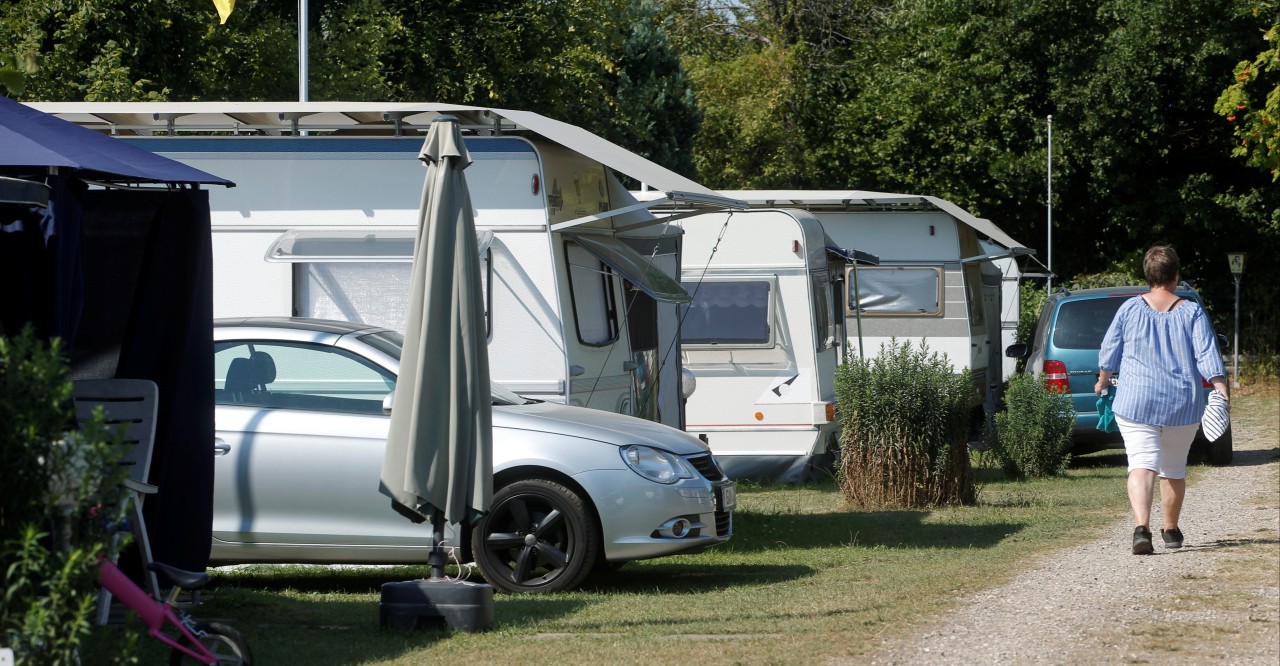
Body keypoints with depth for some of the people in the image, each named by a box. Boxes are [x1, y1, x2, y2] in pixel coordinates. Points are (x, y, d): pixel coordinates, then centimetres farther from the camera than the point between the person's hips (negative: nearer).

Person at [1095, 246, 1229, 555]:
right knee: (1174, 469, 18)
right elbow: (1207, 355, -9)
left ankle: (1141, 526, -31)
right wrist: (1221, 391, -9)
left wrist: (1103, 381, 25)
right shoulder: (1192, 312, -1)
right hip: (1182, 404, 1)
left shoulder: (1130, 309, 1)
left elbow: (1109, 352, 8)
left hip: (1136, 402, -1)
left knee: (1142, 464, -10)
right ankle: (1171, 530, 32)